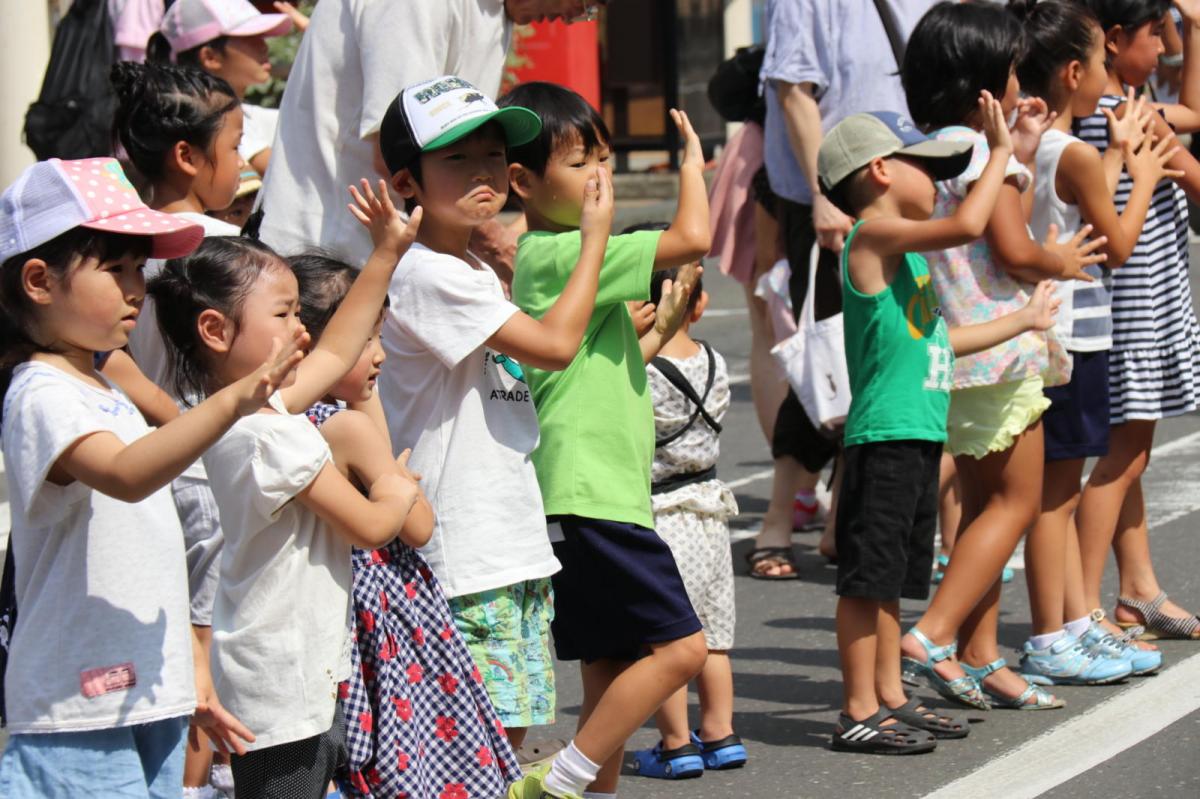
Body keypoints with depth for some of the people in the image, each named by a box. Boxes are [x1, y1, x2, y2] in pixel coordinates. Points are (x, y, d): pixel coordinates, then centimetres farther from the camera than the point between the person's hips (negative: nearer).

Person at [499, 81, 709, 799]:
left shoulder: (548, 257, 18)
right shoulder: (560, 254, -13)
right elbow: (693, 236, -20)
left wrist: (663, 328, 18)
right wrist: (694, 159, -3)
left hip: (598, 497, 11)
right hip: (587, 497, -11)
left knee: (613, 673, 12)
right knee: (680, 646, -13)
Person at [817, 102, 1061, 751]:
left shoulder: (901, 248, 20)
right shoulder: (875, 234, -11)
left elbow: (932, 343, 27)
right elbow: (967, 225, -26)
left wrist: (1022, 321, 35)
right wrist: (999, 151, -14)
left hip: (918, 437, 10)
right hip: (884, 436, -10)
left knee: (891, 577, 15)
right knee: (868, 576, -5)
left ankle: (890, 700, 22)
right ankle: (859, 714, -2)